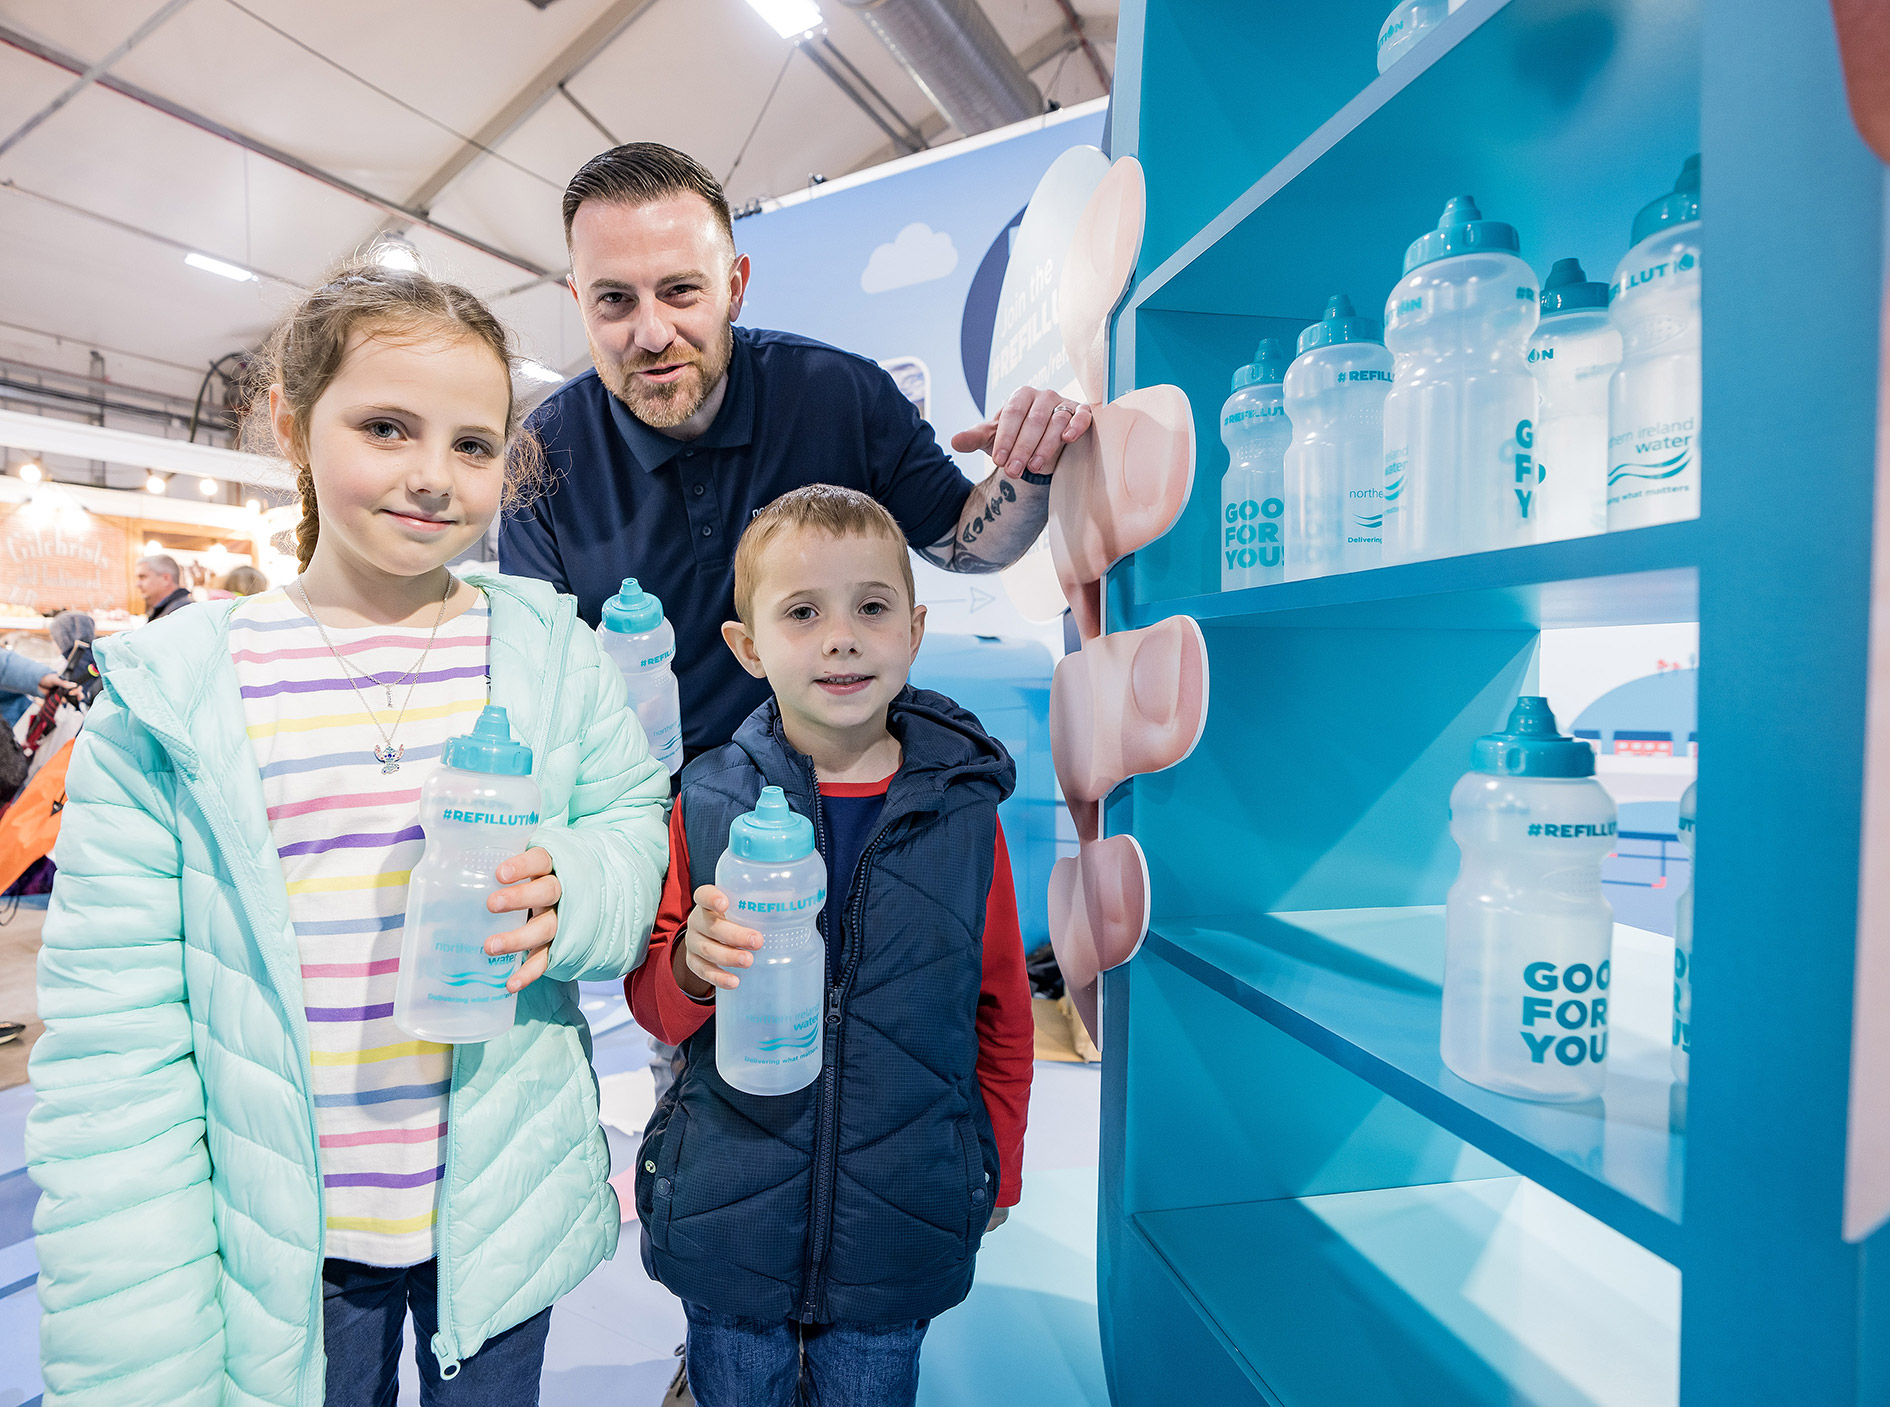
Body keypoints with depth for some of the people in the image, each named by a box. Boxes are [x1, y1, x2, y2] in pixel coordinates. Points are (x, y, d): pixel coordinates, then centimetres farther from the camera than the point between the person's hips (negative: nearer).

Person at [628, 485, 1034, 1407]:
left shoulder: (964, 811, -10)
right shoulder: (706, 802, -11)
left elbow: (1002, 1013, 3)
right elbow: (653, 1008, -1)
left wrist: (998, 1173, 11)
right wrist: (694, 965, -23)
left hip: (899, 1232, 0)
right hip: (728, 1220, 1)